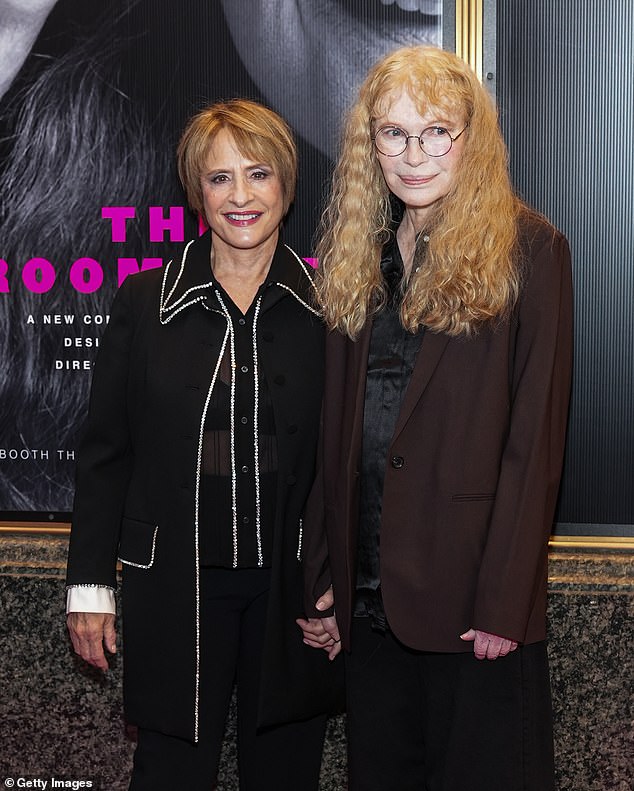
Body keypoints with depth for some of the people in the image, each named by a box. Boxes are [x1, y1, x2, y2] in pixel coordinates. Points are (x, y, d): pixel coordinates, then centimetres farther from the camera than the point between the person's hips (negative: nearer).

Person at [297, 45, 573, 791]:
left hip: (473, 598, -4)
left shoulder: (526, 248, -6)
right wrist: (321, 578, 5)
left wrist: (504, 601, -14)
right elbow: (333, 430, 8)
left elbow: (536, 437, -10)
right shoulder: (354, 251, 8)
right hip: (367, 592, 5)